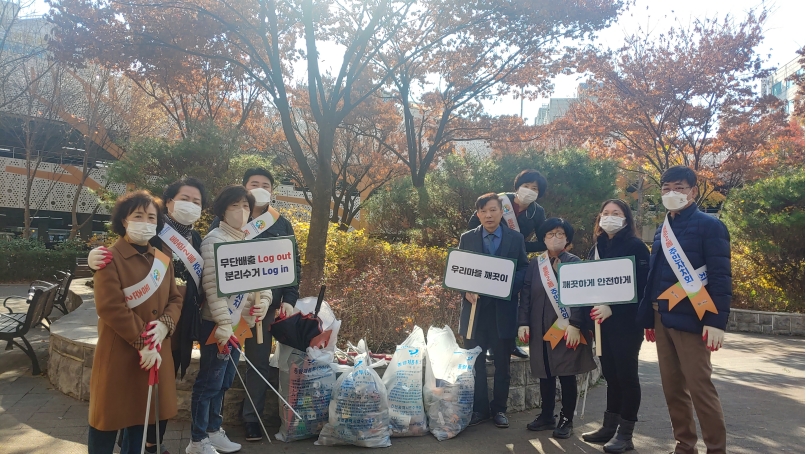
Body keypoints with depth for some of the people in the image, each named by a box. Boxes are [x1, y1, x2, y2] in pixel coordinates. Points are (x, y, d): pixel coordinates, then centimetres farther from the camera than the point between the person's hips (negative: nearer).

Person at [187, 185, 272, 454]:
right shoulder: (214, 240, -11)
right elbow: (211, 284, -18)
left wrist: (265, 299, -6)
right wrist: (223, 322, -22)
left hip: (242, 323, 8)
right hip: (219, 324, -7)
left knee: (223, 382, 18)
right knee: (209, 383, 2)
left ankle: (213, 431, 32)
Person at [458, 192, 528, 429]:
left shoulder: (516, 238, 4)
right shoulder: (467, 238, 5)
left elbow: (523, 271, 3)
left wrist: (509, 284, -16)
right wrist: (466, 291, -11)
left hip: (503, 309, 0)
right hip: (475, 307, 1)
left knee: (502, 363, 10)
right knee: (475, 363, 6)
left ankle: (499, 409, 23)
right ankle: (479, 408, 20)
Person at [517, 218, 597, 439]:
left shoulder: (574, 262, -1)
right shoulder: (535, 263, 9)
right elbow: (525, 294, 6)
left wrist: (575, 325, -17)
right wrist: (523, 323, -3)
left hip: (566, 328, -3)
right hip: (540, 328, 3)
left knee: (566, 374, 3)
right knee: (545, 374, 11)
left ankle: (566, 420, 16)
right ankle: (547, 416, 25)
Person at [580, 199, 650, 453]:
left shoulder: (635, 246, -7)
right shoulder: (597, 247, 13)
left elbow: (640, 287, -15)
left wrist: (612, 308, -22)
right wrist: (591, 311, -1)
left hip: (626, 321, -6)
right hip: (602, 321, 6)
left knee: (626, 374, 1)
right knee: (611, 374, 12)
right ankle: (609, 426, 22)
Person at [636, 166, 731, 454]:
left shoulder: (709, 225, -5)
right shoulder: (662, 231, 16)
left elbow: (720, 277, -11)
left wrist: (716, 321, -17)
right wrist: (649, 318, 16)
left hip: (689, 318, -7)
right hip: (662, 318, 7)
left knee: (699, 387, -3)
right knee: (672, 388, 11)